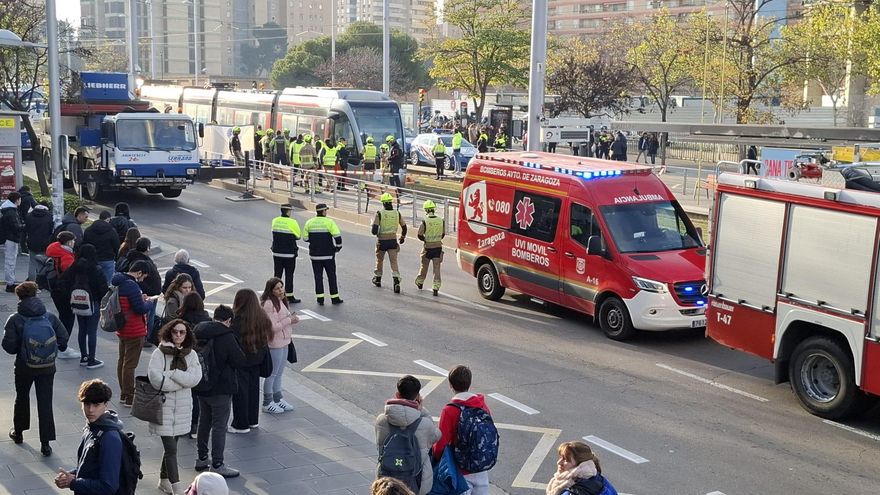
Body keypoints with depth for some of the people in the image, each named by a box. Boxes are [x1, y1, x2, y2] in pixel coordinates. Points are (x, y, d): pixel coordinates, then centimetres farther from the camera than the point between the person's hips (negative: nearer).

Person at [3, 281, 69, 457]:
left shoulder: (15, 320, -13)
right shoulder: (50, 317, -8)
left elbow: (9, 346, -15)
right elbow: (63, 338, -9)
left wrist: (19, 349, 7)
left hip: (24, 368, 0)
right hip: (47, 368, 1)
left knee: (22, 398, 23)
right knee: (45, 403, 4)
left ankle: (18, 432, 41)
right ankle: (45, 443, 3)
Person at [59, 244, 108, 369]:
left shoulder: (74, 268, -2)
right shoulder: (95, 269, -17)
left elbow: (62, 281, 0)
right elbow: (103, 287, -17)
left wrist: (70, 296, 7)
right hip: (92, 303, -5)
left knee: (82, 331, 16)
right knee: (92, 332, 2)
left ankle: (83, 357, 25)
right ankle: (91, 360, 6)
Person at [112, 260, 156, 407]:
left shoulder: (118, 283, 6)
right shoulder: (132, 286, -24)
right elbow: (141, 309, -23)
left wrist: (140, 298, 8)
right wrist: (150, 302, -5)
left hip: (122, 330, 10)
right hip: (134, 332, -9)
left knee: (122, 361, 17)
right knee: (130, 364, -1)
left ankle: (123, 394, 29)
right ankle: (129, 397, 8)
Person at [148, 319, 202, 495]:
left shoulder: (191, 355, 3)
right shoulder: (160, 353, -7)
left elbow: (195, 378, -11)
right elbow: (155, 378, -20)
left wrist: (171, 374, -18)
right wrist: (182, 381, -14)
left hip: (183, 406, 4)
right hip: (163, 405, -4)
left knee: (171, 446, 16)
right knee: (171, 448, -7)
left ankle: (164, 479, 34)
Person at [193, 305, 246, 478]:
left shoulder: (198, 332, 4)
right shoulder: (226, 336, -19)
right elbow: (240, 360, -16)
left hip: (201, 386, 8)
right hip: (221, 389, -7)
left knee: (204, 422, 19)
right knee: (219, 426, -1)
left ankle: (202, 458, 29)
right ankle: (217, 465, 1)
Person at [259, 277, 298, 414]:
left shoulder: (280, 301, 8)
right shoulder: (269, 304, -22)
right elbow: (273, 327, -26)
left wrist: (293, 319, 0)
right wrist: (289, 320, -20)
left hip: (283, 342, 9)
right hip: (274, 344, -9)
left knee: (279, 373, 20)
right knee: (272, 374, 4)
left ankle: (278, 399, 34)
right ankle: (267, 403, 16)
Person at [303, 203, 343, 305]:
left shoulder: (309, 222, 0)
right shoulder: (329, 222, -11)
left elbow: (305, 238, 5)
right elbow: (337, 237, -16)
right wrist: (338, 247, 0)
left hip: (315, 255, 3)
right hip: (328, 254, -3)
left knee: (318, 277, 9)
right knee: (331, 276, 8)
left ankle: (320, 298, 8)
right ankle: (334, 298, 11)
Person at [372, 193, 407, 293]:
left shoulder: (379, 214, -12)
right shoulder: (397, 213, -1)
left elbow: (374, 230, -17)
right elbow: (404, 227, 10)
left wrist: (376, 233, 7)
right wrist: (403, 237, 28)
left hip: (381, 241, -1)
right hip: (393, 241, 1)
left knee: (379, 260, 20)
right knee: (394, 261, -2)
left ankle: (377, 279, 37)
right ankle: (396, 281, -20)